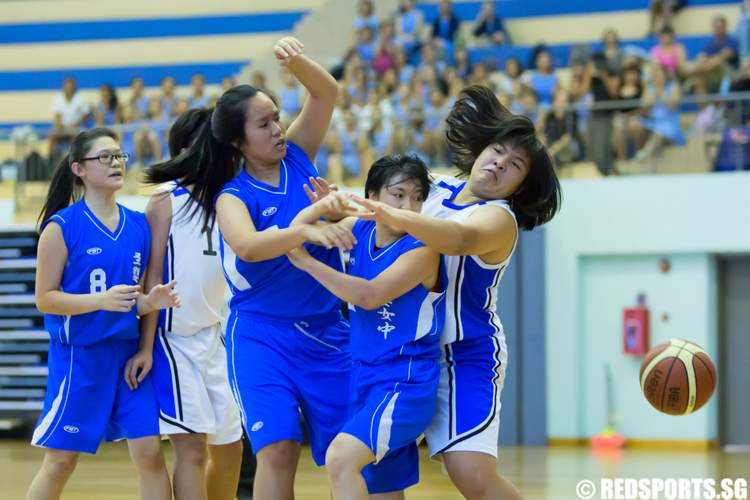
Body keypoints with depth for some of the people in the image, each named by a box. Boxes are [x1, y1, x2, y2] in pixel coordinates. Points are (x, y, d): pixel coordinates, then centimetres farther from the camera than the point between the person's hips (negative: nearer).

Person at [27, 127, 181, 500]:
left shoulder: (138, 225, 6)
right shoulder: (62, 227, -9)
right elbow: (44, 299, -10)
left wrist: (150, 301, -7)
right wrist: (101, 301, -24)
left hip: (129, 353, 4)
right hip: (78, 356, -4)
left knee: (150, 453, 0)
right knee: (61, 461, 4)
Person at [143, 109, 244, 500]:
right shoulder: (167, 201, -7)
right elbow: (152, 277, -8)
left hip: (219, 336, 6)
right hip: (176, 339, -6)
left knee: (229, 449, 12)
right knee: (191, 447, -12)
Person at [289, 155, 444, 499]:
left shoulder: (422, 250, -13)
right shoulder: (358, 230, 6)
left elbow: (370, 296, -24)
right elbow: (297, 229, 15)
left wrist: (306, 261, -18)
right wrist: (322, 206, -7)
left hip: (404, 383, -8)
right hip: (364, 379, 8)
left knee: (340, 459, -28)